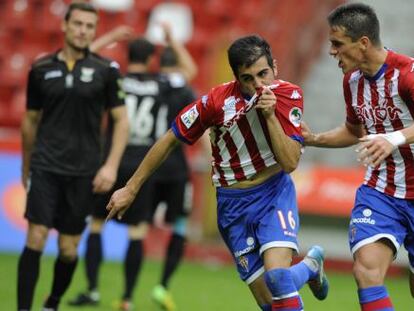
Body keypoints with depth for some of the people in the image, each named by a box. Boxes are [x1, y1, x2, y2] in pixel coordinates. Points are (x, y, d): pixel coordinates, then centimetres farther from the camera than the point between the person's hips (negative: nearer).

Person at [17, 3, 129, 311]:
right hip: (45, 166, 0)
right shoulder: (42, 69, 4)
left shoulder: (106, 70, 0)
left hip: (83, 171, 0)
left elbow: (121, 120, 2)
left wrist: (111, 165, -8)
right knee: (36, 238, -11)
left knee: (69, 248, 5)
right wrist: (26, 167, 19)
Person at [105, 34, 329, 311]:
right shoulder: (217, 101, -17)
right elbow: (169, 141, -4)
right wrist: (131, 189, 0)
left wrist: (271, 116, -28)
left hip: (275, 194, -1)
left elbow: (290, 163, -16)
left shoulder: (289, 95, -13)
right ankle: (309, 267, 29)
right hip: (233, 205, 1)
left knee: (277, 275, -27)